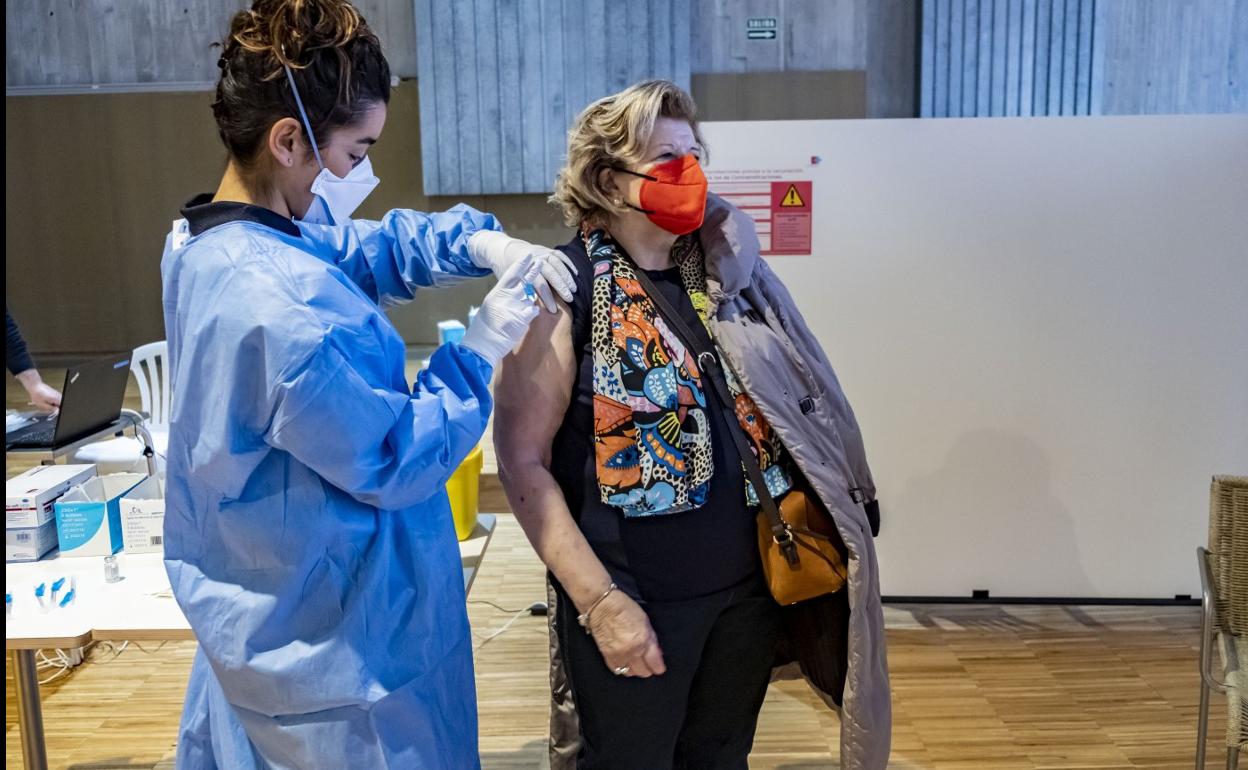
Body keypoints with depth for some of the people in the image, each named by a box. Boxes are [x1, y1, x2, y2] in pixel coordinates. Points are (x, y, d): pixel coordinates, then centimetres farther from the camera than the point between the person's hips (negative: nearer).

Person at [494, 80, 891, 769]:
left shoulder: (727, 270, 4)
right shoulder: (564, 290, -12)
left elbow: (792, 400, 12)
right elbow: (522, 460, -14)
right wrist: (599, 600, -17)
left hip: (751, 584, 5)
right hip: (637, 602, -5)